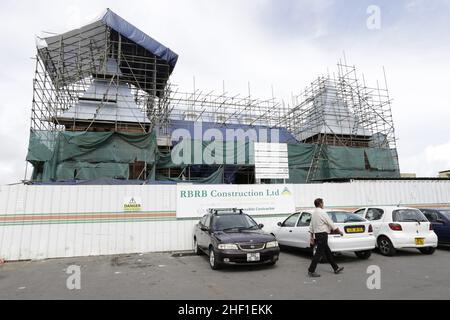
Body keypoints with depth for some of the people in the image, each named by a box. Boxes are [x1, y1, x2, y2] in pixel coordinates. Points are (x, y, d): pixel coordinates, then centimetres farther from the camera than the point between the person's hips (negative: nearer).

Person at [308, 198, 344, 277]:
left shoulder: (314, 213, 12)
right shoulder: (322, 212, -14)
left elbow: (311, 226, 15)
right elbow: (331, 223, -11)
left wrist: (312, 237, 20)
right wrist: (339, 231, 1)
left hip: (317, 234, 9)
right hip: (322, 234, -9)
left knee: (328, 252, 16)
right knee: (319, 253, -5)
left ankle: (336, 268, 27)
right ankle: (311, 271, -2)